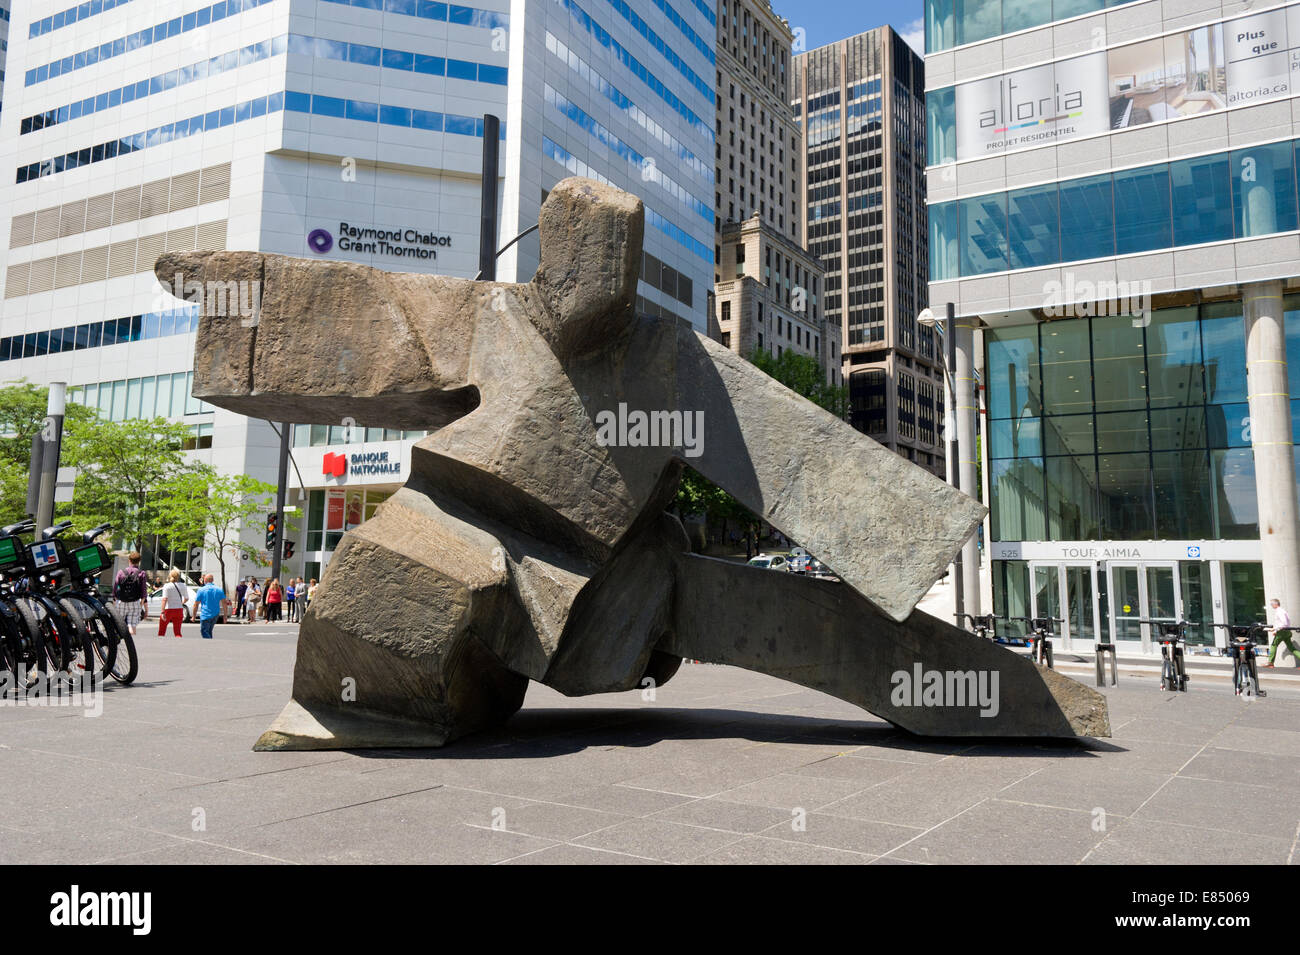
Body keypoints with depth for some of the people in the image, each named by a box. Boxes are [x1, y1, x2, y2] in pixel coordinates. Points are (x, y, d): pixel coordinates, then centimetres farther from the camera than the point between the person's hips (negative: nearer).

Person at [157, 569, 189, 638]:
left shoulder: (167, 586, -9)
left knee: (161, 632, 14)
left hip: (168, 610, -3)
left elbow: (164, 599, -19)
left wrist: (162, 612, -23)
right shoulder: (183, 585, 2)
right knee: (177, 632, 5)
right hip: (179, 610, 3)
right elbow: (186, 599, 11)